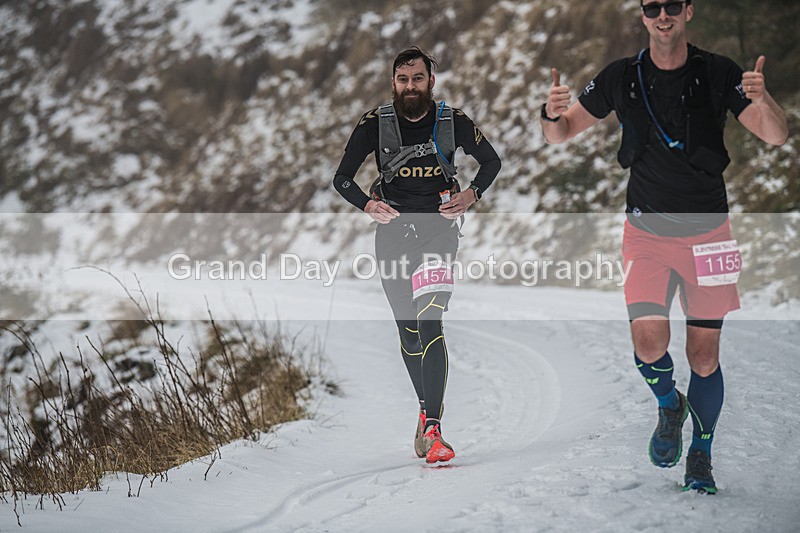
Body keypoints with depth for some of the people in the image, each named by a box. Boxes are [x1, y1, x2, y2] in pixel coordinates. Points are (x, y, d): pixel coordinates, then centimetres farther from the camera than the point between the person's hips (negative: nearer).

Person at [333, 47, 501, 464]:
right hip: (392, 230, 2)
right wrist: (367, 205, -13)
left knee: (429, 321, -19)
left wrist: (472, 195, -5)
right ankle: (427, 409, 28)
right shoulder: (374, 124, -3)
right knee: (408, 329, 9)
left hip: (437, 229, -2)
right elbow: (342, 177, 6)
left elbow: (491, 161, 13)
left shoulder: (453, 122, -3)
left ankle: (431, 429, -25)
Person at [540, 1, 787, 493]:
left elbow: (777, 137, -11)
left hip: (707, 230, 0)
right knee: (649, 341, -16)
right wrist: (553, 114, -19)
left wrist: (763, 101, -33)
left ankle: (701, 459, 23)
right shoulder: (621, 77, -2)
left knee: (704, 356, 2)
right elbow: (561, 134, 5)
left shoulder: (719, 73, -6)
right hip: (647, 230, 0)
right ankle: (669, 406, 17)